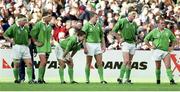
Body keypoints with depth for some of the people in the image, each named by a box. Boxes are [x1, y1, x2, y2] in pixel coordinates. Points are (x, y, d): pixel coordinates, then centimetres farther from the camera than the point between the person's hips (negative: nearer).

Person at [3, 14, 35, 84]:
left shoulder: (26, 28, 12)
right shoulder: (13, 27, -6)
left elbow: (29, 36, 29)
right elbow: (5, 35, -4)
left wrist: (29, 42, 12)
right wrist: (12, 42, -9)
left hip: (25, 47, 5)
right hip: (17, 46, -5)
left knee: (29, 63, -4)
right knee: (16, 64, 2)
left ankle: (30, 79, -5)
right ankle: (16, 79, 12)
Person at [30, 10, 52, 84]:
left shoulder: (49, 25, 10)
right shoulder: (39, 24, -11)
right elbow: (32, 33, -8)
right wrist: (36, 42, -6)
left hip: (48, 46, 7)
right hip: (41, 45, -7)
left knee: (44, 63, 7)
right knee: (43, 62, -17)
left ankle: (42, 79, 12)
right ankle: (39, 79, -14)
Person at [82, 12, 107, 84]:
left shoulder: (98, 25, 11)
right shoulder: (87, 25, -6)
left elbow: (102, 36, 18)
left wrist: (103, 45, 11)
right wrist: (85, 47, -15)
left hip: (98, 45, 5)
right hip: (90, 44, -5)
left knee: (100, 63, -2)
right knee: (88, 64, 2)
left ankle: (102, 79, -3)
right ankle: (87, 80, 9)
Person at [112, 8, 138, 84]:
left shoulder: (134, 24, 10)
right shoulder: (122, 21, -8)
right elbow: (114, 31, -5)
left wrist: (135, 39, 10)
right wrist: (119, 39, -6)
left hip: (132, 44, 6)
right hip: (125, 43, -6)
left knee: (129, 62, 7)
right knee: (126, 61, -17)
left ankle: (127, 79, 11)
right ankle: (120, 77, -13)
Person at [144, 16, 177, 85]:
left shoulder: (168, 31, 8)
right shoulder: (154, 31, 0)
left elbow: (173, 39, 23)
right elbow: (146, 39, 6)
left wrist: (172, 47, 11)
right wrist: (150, 46, -2)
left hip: (166, 51, 2)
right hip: (157, 50, -2)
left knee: (168, 66, -11)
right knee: (158, 67, 7)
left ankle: (171, 80, -19)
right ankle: (158, 81, 19)